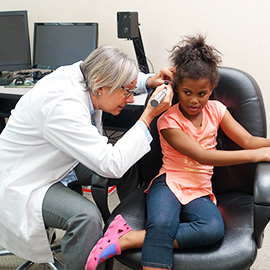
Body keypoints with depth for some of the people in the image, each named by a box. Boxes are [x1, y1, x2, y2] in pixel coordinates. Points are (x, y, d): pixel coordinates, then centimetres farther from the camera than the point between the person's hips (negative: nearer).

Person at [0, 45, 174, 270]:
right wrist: (148, 117, -30)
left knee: (128, 156, 5)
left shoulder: (81, 75, -10)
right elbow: (111, 166, -34)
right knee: (86, 216, -34)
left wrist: (149, 81, -6)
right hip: (21, 185, -9)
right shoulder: (62, 106, -35)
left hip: (54, 165, 9)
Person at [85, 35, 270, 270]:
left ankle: (126, 239, -28)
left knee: (214, 229, -31)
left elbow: (248, 141, 7)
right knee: (161, 224, -39)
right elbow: (202, 156, -14)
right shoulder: (169, 121, -5)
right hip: (169, 183, -3)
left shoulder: (215, 110, 10)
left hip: (199, 192, 4)